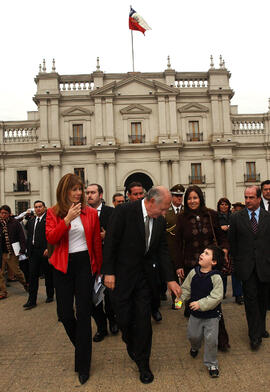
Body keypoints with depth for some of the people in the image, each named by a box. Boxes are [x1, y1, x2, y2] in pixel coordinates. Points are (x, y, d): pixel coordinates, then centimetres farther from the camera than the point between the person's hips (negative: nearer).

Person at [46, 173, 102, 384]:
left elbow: (97, 242, 5)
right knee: (64, 313, 6)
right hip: (63, 265, 1)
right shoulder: (53, 213, 0)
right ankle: (81, 346, 38)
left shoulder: (91, 212, -1)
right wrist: (67, 219, -23)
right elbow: (51, 238, -13)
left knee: (84, 312, 2)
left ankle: (83, 366, 17)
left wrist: (98, 267, 8)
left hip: (85, 264, -1)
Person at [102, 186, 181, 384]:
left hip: (145, 275, 4)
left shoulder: (160, 221, 0)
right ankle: (131, 345, 41)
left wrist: (171, 279, 0)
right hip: (122, 275, -3)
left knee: (144, 320, 7)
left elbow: (163, 250, 4)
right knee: (124, 318, 9)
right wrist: (109, 272, -14)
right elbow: (111, 242, -13)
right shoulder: (124, 211, -17)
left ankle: (143, 364, 26)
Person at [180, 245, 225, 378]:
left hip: (211, 315, -4)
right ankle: (195, 347, 53)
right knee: (193, 335, 18)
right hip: (195, 314, 4)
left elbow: (216, 297, -22)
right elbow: (186, 288, 4)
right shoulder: (193, 272, -6)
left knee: (211, 339, -3)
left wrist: (200, 304, -25)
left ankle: (211, 364, 21)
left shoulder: (216, 277, -20)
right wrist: (180, 299, -10)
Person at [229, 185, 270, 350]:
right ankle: (255, 335, 9)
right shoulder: (236, 218, 1)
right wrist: (237, 262, 4)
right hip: (246, 266, -1)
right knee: (251, 298, -2)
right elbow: (232, 242, 6)